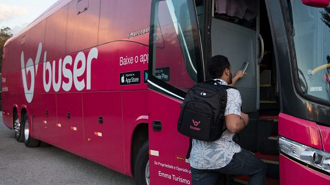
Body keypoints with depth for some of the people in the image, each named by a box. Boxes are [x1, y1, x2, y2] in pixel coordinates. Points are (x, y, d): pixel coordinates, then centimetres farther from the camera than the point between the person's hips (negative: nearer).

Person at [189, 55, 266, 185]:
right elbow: (233, 125, -24)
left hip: (197, 158, 6)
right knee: (259, 168, 21)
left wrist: (236, 78, 54)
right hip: (222, 155, -6)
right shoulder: (232, 93, -9)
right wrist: (244, 120, 0)